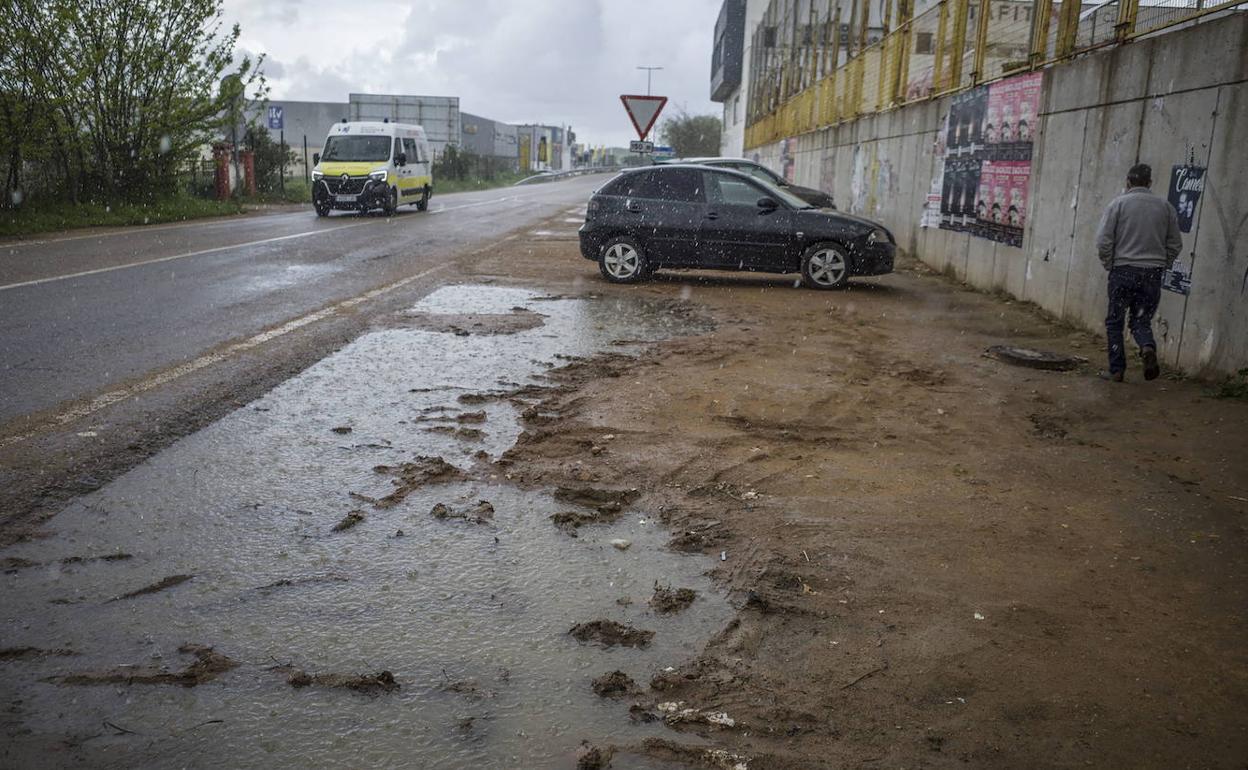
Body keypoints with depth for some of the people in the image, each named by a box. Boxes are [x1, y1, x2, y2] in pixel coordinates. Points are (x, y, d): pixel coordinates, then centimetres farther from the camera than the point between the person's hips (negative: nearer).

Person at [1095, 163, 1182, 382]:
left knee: (1115, 322, 8)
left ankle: (1117, 370, 8)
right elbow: (1175, 243, 10)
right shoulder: (1165, 206, 8)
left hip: (1123, 271, -3)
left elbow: (1103, 240, -7)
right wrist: (1162, 266, 19)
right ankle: (1148, 347, -18)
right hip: (1152, 274, 3)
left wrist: (1109, 265, 5)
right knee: (1142, 320, 12)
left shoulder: (1118, 203, -2)